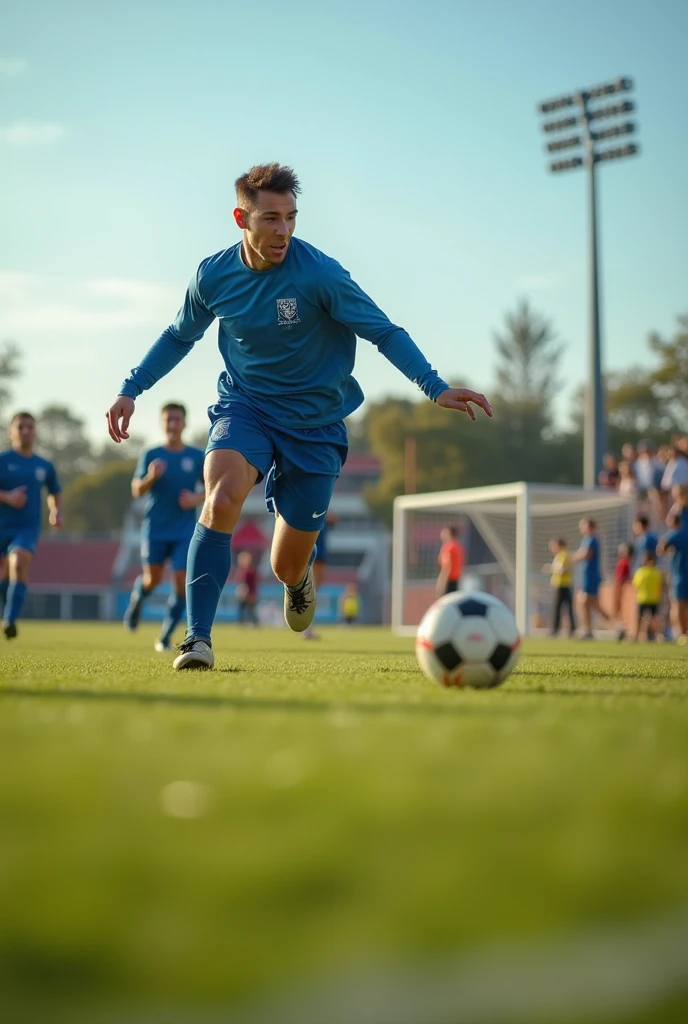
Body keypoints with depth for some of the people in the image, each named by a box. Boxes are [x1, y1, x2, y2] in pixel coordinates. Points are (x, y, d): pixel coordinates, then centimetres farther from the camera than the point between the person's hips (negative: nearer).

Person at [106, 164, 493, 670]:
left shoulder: (319, 273, -19)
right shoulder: (214, 275, -7)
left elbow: (385, 332, -14)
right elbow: (180, 336, 13)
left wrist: (435, 387, -26)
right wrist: (131, 389, 8)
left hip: (314, 423, -1)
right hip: (244, 406, 1)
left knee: (287, 568, 5)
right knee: (222, 497, -32)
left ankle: (300, 576, 47)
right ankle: (198, 638, -26)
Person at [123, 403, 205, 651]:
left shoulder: (197, 457, 3)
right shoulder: (151, 455, 1)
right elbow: (136, 490, -2)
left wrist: (197, 498, -12)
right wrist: (150, 477, -23)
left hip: (185, 532, 0)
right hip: (155, 530, 0)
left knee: (181, 583, -9)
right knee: (153, 579, 2)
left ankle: (165, 637, 2)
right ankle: (137, 598, 39)